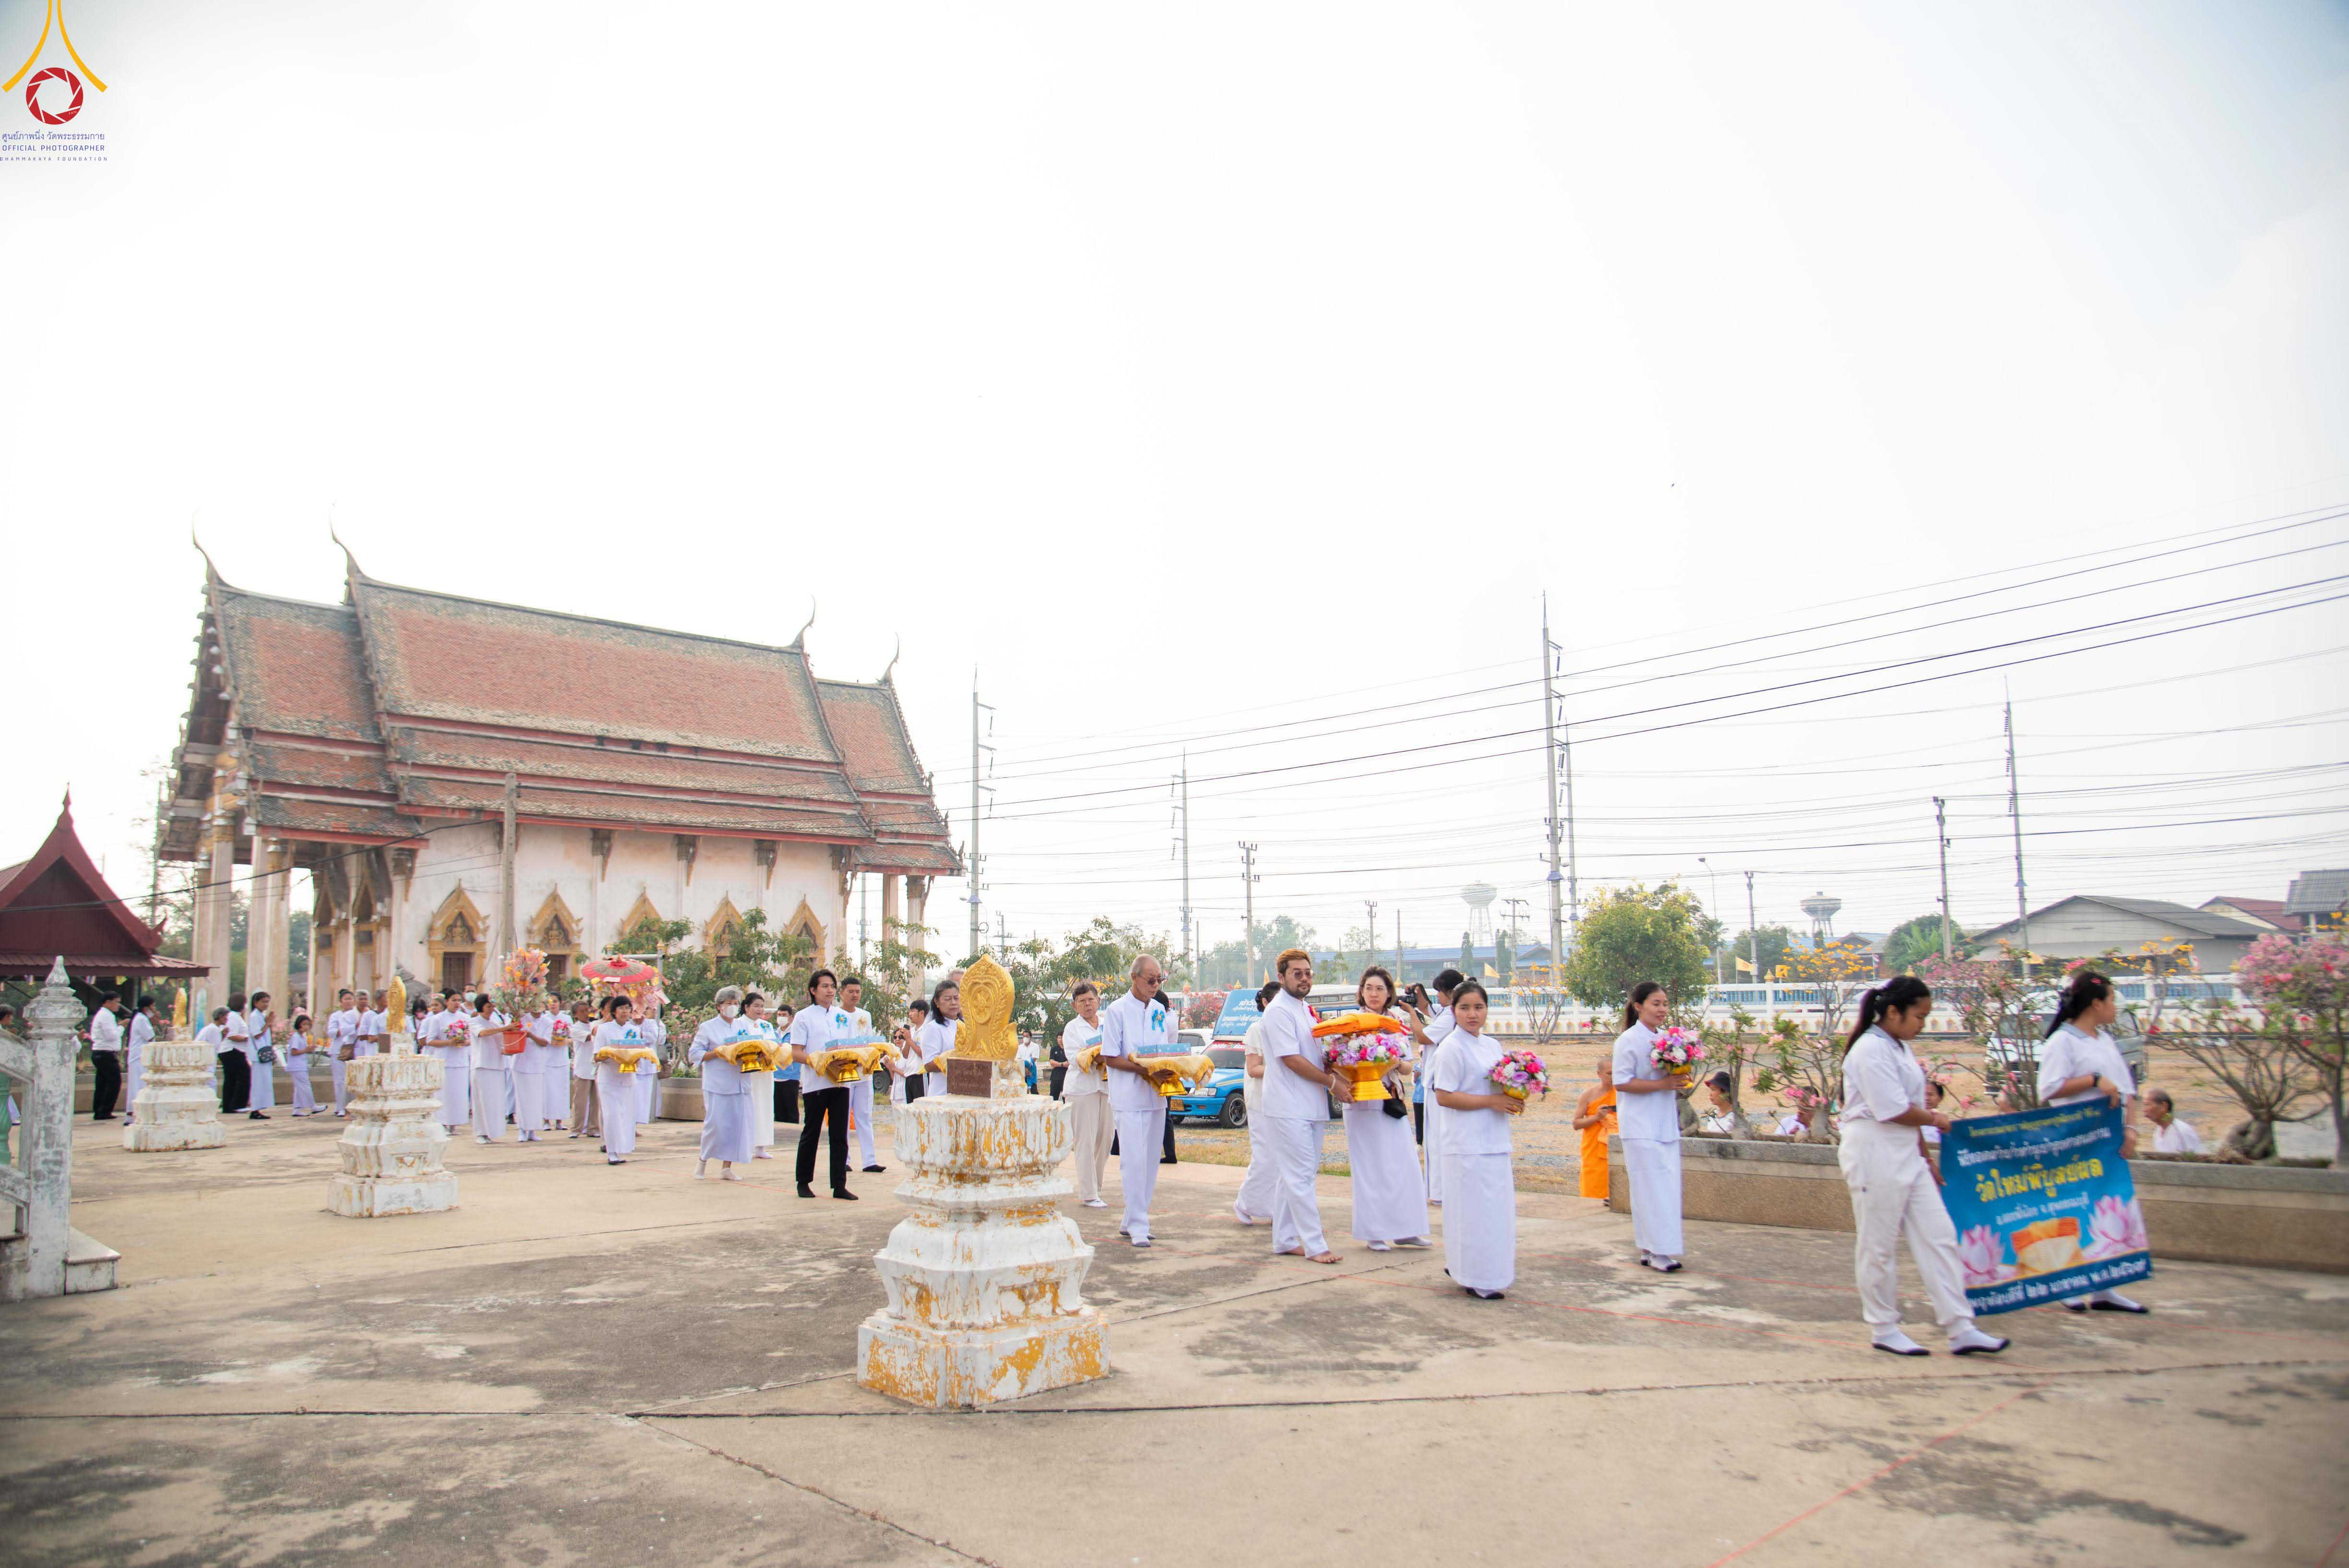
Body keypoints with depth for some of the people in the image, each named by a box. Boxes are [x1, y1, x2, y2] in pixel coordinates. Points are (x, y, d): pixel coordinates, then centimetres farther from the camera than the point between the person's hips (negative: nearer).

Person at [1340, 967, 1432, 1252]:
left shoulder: (1397, 1025, 11)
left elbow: (1408, 1069, 11)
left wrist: (1397, 1064, -10)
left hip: (1392, 1102, 5)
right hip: (1363, 1104, -4)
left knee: (1404, 1164, 2)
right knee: (1371, 1166, 0)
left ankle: (1403, 1230, 12)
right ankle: (1374, 1232, 9)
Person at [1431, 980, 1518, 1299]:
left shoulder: (1492, 1046, 13)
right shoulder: (1453, 1047, -10)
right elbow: (1444, 1096, -16)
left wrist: (1514, 1103, 0)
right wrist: (1491, 1101, -17)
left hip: (1494, 1143, 8)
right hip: (1469, 1145, -8)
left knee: (1497, 1209, 11)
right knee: (1475, 1210, -4)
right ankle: (1478, 1282, 7)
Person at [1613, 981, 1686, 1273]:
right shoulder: (1629, 1040, -10)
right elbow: (1622, 1082, -15)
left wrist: (1679, 1082, -2)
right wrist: (1662, 1085, -18)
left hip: (1666, 1124, 7)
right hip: (1641, 1127, -7)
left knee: (1668, 1186, 7)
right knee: (1652, 1187, -7)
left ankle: (1651, 1249, 15)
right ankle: (1656, 1252, -1)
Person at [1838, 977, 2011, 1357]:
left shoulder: (1900, 1048, 14)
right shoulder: (1870, 1050, -16)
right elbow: (1893, 1110, -20)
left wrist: (1926, 1159, 20)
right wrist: (1935, 1120, -2)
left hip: (1906, 1155, 9)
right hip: (1874, 1155, -9)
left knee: (1939, 1237, 5)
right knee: (1879, 1247, 3)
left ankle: (1961, 1329, 7)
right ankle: (1883, 1329, 14)